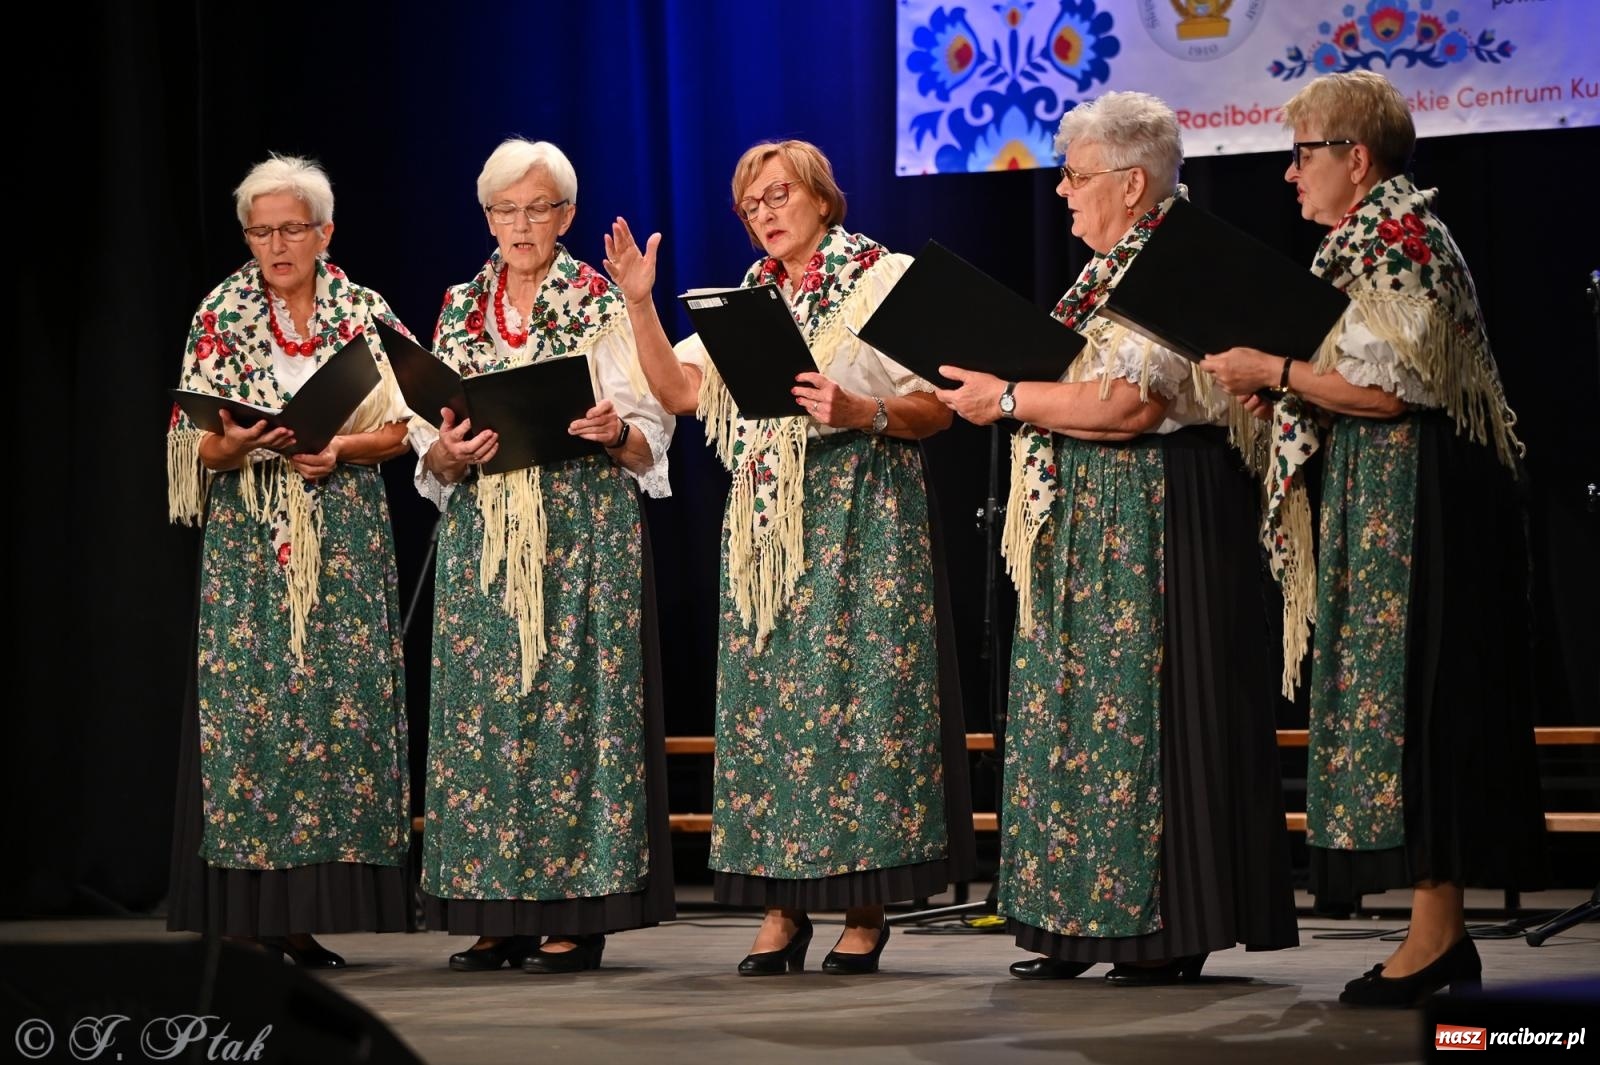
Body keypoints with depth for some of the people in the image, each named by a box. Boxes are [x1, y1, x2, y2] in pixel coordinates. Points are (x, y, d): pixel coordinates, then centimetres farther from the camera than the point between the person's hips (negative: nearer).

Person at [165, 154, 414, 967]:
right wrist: (241, 443, -19)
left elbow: (400, 430, 5)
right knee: (245, 704, -8)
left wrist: (338, 449, -13)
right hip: (248, 542, -1)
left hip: (346, 544, 1)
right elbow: (198, 445, 2)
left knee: (340, 705, -4)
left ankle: (300, 919, 0)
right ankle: (244, 918, -6)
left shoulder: (365, 314, 7)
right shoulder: (220, 316, 5)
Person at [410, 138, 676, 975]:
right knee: (481, 704, 0)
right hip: (482, 538, 4)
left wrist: (614, 432, -22)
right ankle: (501, 913, 4)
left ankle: (577, 913, -4)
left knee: (572, 695, -7)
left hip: (582, 536, -4)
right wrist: (449, 453, -10)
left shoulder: (603, 305, 2)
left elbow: (649, 442, -2)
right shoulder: (460, 309, 13)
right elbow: (429, 452, 11)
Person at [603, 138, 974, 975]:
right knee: (765, 698, 1)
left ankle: (865, 909, -3)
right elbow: (681, 391, 8)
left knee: (855, 694, -8)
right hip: (764, 523, 5)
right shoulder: (747, 298, 17)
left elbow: (939, 406, -5)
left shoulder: (885, 278, 1)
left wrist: (860, 411, -21)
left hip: (858, 521, -5)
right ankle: (782, 903, 6)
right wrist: (640, 305, 0)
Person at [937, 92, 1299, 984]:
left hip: (1161, 520, -10)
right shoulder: (1106, 273, 18)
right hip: (1088, 525, 10)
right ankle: (1085, 920, 11)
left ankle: (1169, 929, -3)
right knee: (1075, 708, 7)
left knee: (1144, 706, -8)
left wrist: (1010, 398, -16)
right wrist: (997, 387, 6)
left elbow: (1132, 404, -23)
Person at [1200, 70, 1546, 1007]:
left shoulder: (1387, 237, -13)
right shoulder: (1392, 231, 19)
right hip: (1403, 498, 10)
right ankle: (1444, 930, 10)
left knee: (1408, 691, -10)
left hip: (1412, 500, -10)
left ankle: (1436, 936, -9)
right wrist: (1283, 386, 13)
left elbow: (1388, 387, -21)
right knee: (1422, 698, 8)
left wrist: (1277, 373, -11)